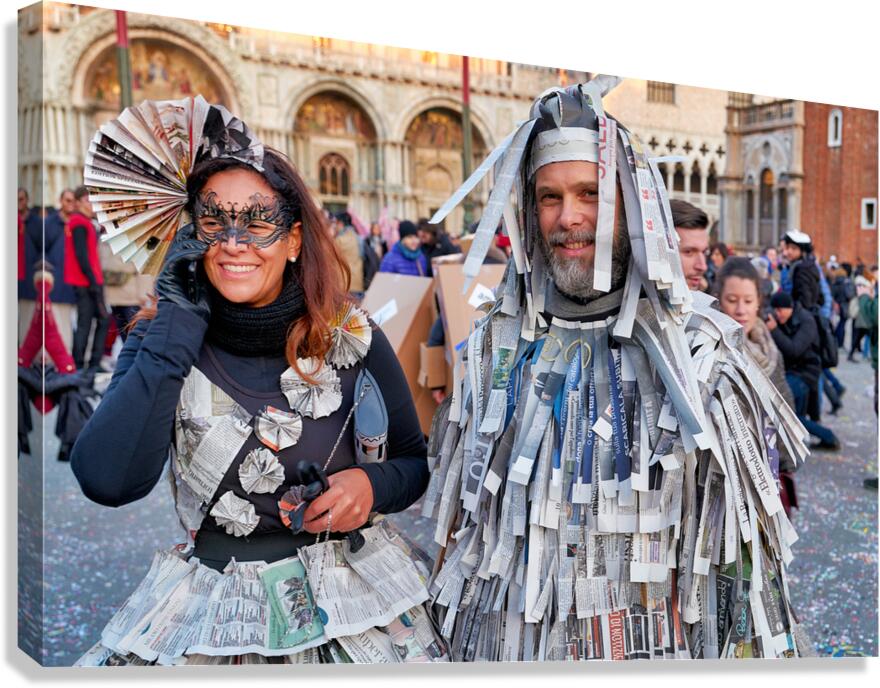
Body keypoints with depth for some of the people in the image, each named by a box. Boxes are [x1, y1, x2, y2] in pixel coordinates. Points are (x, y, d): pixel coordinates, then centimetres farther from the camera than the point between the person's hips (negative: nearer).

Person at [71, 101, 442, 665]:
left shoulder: (355, 340, -2)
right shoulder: (163, 339, -1)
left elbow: (417, 462, 10)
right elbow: (107, 481, -17)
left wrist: (374, 486, -12)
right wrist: (178, 324, -14)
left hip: (351, 592, 1)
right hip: (216, 600, 0)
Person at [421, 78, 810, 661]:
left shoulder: (695, 346, -8)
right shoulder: (498, 345, -1)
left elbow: (740, 525, -6)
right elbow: (462, 515, 8)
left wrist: (752, 653, -9)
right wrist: (446, 631, 7)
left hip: (648, 645, -2)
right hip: (505, 639, 2)